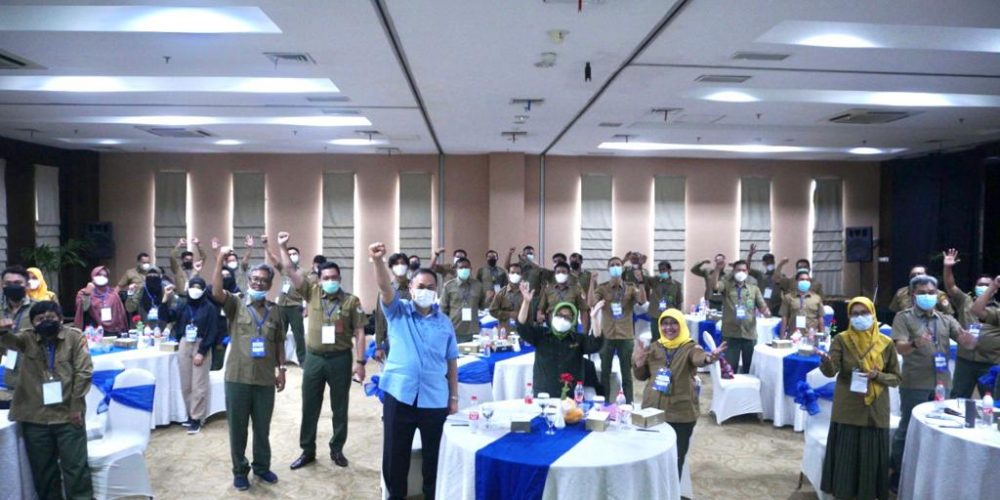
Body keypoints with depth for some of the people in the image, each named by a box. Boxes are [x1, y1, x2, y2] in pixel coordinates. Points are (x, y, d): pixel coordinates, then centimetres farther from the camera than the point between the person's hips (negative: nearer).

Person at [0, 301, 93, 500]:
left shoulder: (74, 337, -2)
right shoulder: (28, 338, 5)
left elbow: (83, 371, -5)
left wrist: (76, 405, -8)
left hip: (68, 414, -3)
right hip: (34, 416, 3)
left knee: (75, 465, 3)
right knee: (42, 468, 15)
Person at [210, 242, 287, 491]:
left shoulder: (275, 311, 7)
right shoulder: (235, 305, -1)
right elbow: (216, 292, -21)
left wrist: (281, 369, 8)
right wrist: (220, 259, -26)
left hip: (265, 379, 2)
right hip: (238, 377, -2)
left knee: (262, 428, 14)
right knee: (238, 427, 9)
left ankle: (262, 466, 32)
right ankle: (240, 470, 25)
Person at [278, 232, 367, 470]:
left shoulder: (352, 301, -5)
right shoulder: (312, 292, 2)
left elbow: (359, 333, -5)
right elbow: (289, 272, -2)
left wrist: (359, 362, -10)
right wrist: (282, 247, -11)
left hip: (340, 359, -2)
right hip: (314, 358, 2)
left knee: (340, 408, 10)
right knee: (309, 407, 11)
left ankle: (337, 449, 25)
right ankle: (307, 451, 25)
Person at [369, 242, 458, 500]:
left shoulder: (445, 322, 6)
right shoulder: (398, 312, 2)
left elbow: (451, 362, 8)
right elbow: (385, 288, -17)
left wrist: (454, 397, 6)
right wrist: (378, 261, -35)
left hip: (435, 399, 1)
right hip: (399, 395, -1)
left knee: (434, 454, 12)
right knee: (395, 453, 10)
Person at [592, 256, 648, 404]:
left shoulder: (630, 289, 5)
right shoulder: (602, 288, 3)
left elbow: (643, 303, -12)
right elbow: (592, 304, -14)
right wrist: (592, 282, -18)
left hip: (626, 337, 0)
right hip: (607, 336, 0)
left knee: (626, 372, 6)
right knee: (605, 372, 7)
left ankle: (629, 403, 13)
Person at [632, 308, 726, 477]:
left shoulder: (690, 347, -6)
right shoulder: (654, 347, 6)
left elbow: (698, 358, -30)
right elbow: (641, 376, 12)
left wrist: (709, 358, -54)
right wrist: (638, 361, -10)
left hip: (681, 414, -4)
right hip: (653, 411, 4)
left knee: (675, 460, 1)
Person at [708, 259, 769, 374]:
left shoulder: (754, 289, 12)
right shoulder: (726, 286, 3)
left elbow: (762, 307, 7)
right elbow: (713, 285, -17)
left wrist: (766, 311, -16)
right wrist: (717, 269, -30)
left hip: (749, 334, 3)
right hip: (730, 334, -2)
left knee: (749, 367, 11)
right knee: (730, 367, 2)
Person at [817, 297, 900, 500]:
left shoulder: (886, 343, 1)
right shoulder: (842, 340, -4)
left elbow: (896, 378, 5)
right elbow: (830, 371, -15)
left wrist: (878, 376, -16)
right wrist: (825, 360, -38)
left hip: (875, 411, 1)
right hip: (847, 410, -1)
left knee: (871, 458, 7)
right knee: (845, 457, 4)